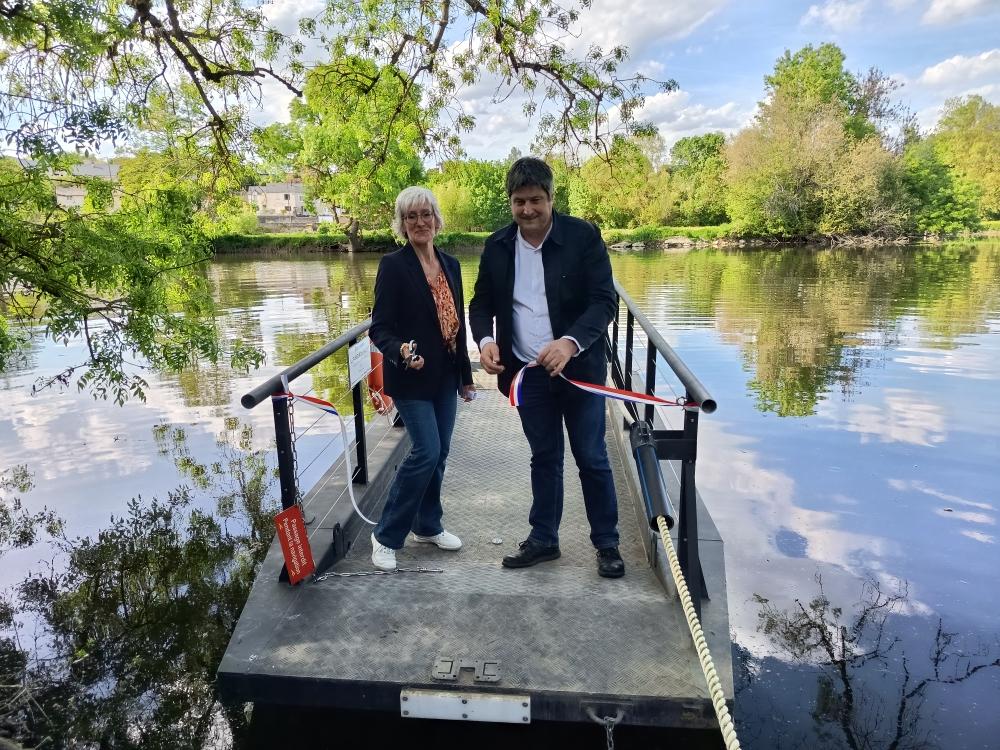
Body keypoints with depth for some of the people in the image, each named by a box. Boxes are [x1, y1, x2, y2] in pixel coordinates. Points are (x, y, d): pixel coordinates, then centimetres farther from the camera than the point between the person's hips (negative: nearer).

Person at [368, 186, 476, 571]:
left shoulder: (450, 264, 9)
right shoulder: (393, 265, -10)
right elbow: (379, 327, -13)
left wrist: (465, 374, 15)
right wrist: (401, 351, -33)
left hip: (445, 376, 6)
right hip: (411, 378, -6)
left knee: (438, 453, 12)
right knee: (426, 452, -11)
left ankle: (428, 525, 30)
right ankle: (385, 536, 5)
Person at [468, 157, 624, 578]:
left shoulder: (583, 236, -10)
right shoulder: (497, 246, 1)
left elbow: (603, 301, -15)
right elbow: (482, 302, 7)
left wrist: (570, 342, -32)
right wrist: (485, 340, -14)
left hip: (578, 367, -3)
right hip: (528, 373, 3)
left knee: (592, 459, 7)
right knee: (544, 459, 15)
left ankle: (607, 543, 24)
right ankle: (543, 539, 30)